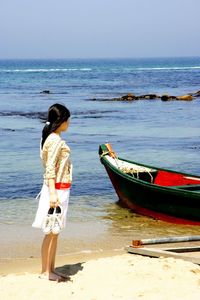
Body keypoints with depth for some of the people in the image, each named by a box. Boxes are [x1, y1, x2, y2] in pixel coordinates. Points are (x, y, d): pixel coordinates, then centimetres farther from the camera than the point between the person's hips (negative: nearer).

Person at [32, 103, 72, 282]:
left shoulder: (53, 138, 14)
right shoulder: (55, 140, -15)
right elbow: (50, 169, -21)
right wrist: (53, 193, -26)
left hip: (60, 190, 10)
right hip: (56, 190, -10)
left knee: (55, 232, 13)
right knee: (51, 232, -2)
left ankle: (51, 270, 20)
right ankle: (46, 271, 5)